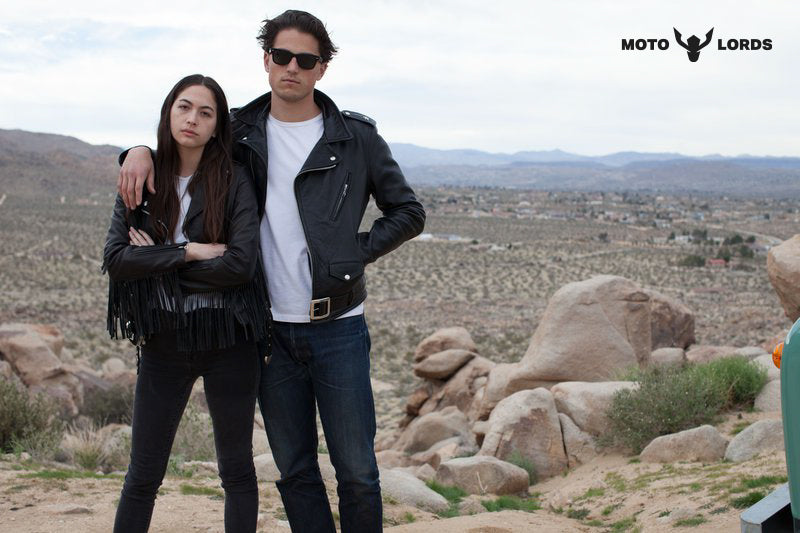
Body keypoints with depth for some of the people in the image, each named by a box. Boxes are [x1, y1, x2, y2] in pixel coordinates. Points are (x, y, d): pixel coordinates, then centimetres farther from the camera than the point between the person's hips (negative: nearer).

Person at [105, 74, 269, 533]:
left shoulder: (233, 181, -4)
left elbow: (241, 264, -16)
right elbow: (115, 260, -7)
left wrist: (156, 260, -10)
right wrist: (189, 251, -15)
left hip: (228, 340, -2)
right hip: (163, 340, 2)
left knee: (237, 470, 10)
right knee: (143, 476, 10)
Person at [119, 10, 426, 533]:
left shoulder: (357, 137, 1)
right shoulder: (239, 132, 7)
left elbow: (409, 213, 7)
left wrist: (355, 253, -5)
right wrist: (141, 151, -1)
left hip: (338, 328, -2)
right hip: (270, 329, 2)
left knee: (357, 471, 3)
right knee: (295, 471, 11)